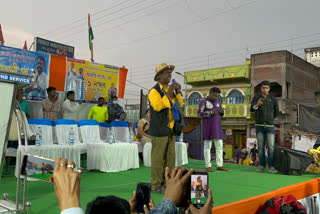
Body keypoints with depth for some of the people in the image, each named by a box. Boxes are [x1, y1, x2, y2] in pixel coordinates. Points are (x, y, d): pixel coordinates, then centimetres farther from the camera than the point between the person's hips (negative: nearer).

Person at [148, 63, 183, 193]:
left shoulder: (170, 90, 17)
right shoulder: (154, 91, -7)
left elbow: (179, 104, 16)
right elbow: (157, 106, -22)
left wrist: (178, 92, 0)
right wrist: (168, 93, -22)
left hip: (170, 129, 8)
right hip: (159, 130, -8)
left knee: (171, 158, 10)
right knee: (158, 158, -4)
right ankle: (156, 185, 5)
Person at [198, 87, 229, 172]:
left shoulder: (217, 102, 13)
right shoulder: (203, 102, -4)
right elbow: (199, 113, -10)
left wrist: (222, 111, -3)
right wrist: (211, 113, -19)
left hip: (217, 127, 6)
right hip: (208, 127, -6)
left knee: (219, 146, 3)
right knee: (207, 146, -2)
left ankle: (219, 165, 9)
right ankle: (208, 166, 2)